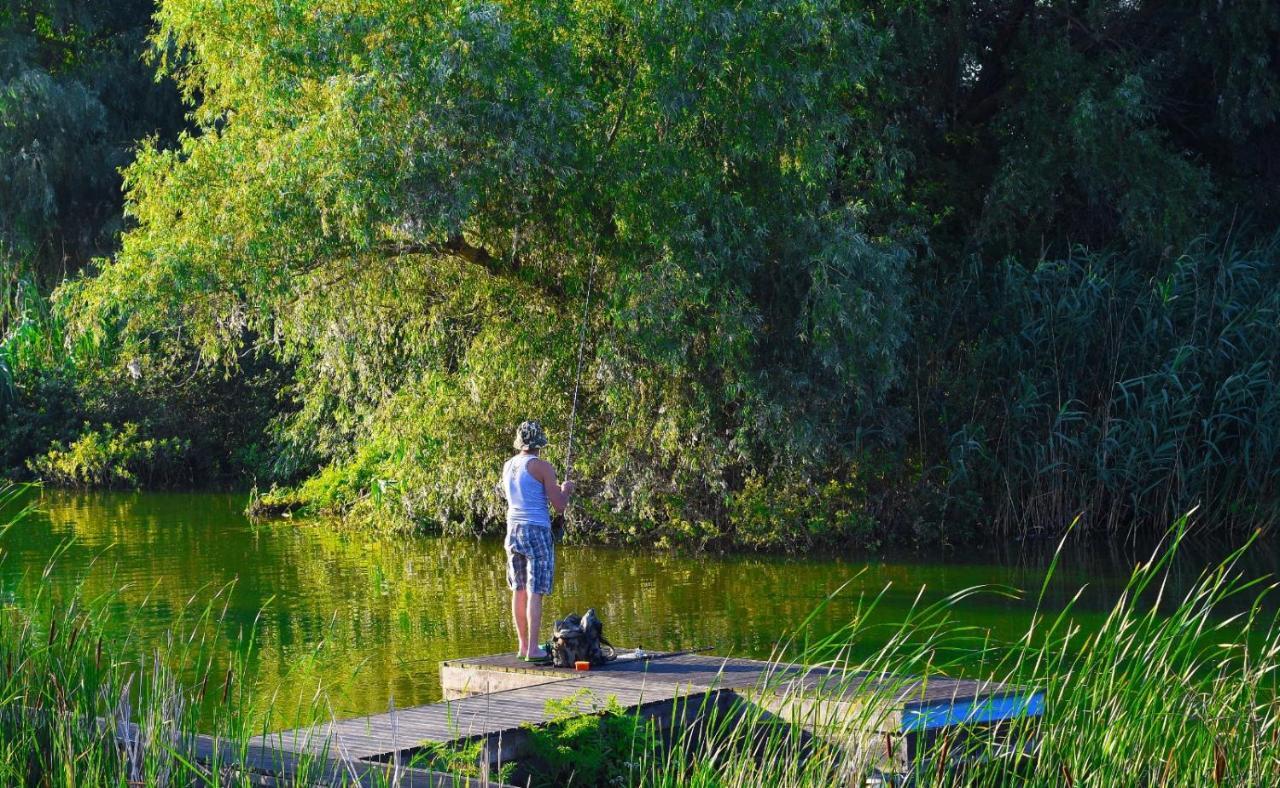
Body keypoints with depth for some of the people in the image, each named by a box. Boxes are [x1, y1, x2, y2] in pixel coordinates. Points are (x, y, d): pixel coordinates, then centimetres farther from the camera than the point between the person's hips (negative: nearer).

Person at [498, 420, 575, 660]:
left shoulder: (508, 466, 9)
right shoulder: (542, 467, -11)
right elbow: (559, 506, -11)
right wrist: (566, 490, 11)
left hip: (513, 530, 6)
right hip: (537, 532, -6)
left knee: (519, 590, 12)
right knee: (535, 592, -5)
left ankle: (523, 645, 18)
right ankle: (533, 649, -7)